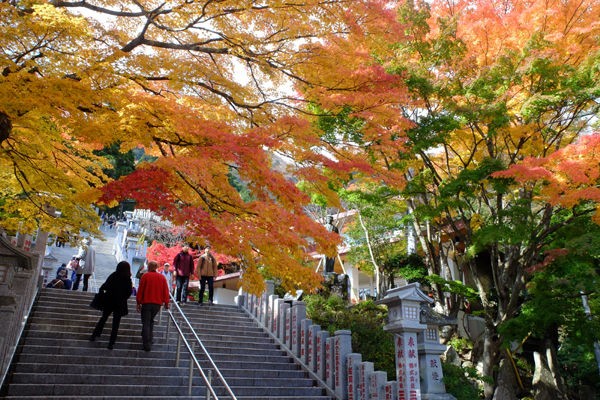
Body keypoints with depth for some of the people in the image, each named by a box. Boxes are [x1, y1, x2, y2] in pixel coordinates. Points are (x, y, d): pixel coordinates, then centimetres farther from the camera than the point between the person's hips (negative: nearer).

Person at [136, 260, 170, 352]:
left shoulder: (145, 276, -6)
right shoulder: (162, 277, 3)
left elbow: (140, 290, -6)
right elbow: (166, 291, 3)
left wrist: (138, 302, 0)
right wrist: (166, 303, 8)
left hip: (146, 303, -3)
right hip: (157, 303, 3)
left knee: (146, 323, 2)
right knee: (151, 321, 22)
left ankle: (147, 344, -4)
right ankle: (148, 339, 24)